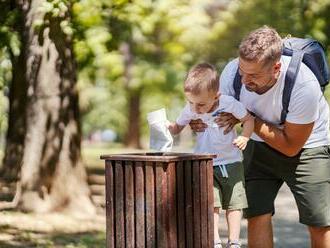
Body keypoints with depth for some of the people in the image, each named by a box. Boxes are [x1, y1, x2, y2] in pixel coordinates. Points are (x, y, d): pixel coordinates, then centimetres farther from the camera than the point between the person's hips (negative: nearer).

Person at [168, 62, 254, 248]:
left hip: (231, 162, 0)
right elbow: (177, 128, 4)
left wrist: (244, 137, -22)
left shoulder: (229, 104, -18)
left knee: (234, 202, 4)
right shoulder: (190, 110, -11)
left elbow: (249, 119, -4)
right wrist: (167, 127, -19)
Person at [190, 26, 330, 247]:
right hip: (260, 145, 4)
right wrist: (200, 122, -25)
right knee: (257, 216, -9)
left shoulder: (304, 85, -35)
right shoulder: (233, 71, -23)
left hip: (307, 145, -3)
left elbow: (291, 147, -23)